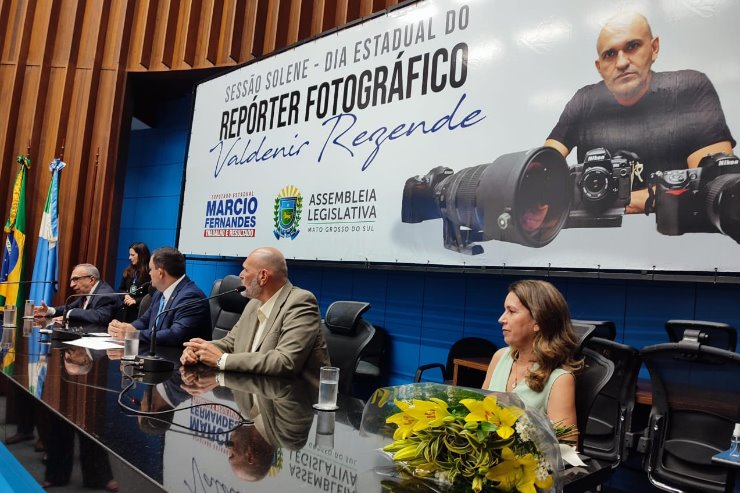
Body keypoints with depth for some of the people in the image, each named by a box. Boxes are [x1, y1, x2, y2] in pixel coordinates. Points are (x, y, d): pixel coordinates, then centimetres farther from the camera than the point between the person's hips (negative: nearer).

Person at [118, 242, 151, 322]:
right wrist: (126, 295, -4)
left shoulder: (150, 273, -9)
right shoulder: (128, 271, 12)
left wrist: (135, 301, -16)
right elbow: (120, 289, 17)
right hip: (126, 310, 6)